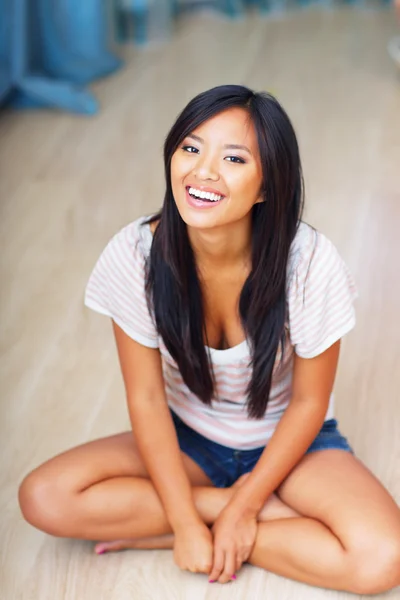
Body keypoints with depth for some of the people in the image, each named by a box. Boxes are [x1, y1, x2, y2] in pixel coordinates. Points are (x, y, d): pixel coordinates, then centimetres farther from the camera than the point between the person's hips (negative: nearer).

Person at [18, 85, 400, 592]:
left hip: (288, 441, -2)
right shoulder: (135, 255, -22)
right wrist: (186, 521, -18)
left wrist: (244, 510, -15)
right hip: (188, 439, 2)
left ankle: (154, 533, -11)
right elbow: (146, 398, -15)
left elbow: (308, 402, -14)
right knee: (44, 498, -21)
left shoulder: (310, 263, -26)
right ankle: (279, 512, -10)